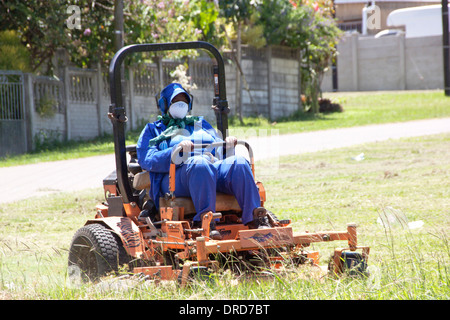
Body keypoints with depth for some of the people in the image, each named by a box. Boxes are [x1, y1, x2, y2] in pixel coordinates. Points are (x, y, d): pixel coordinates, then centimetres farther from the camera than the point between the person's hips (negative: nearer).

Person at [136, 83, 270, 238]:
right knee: (199, 164, -40)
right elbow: (147, 160, 2)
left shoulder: (201, 123, 37)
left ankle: (254, 219, -43)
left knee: (238, 162, -28)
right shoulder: (152, 130, 22)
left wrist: (228, 143, 3)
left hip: (214, 168, 4)